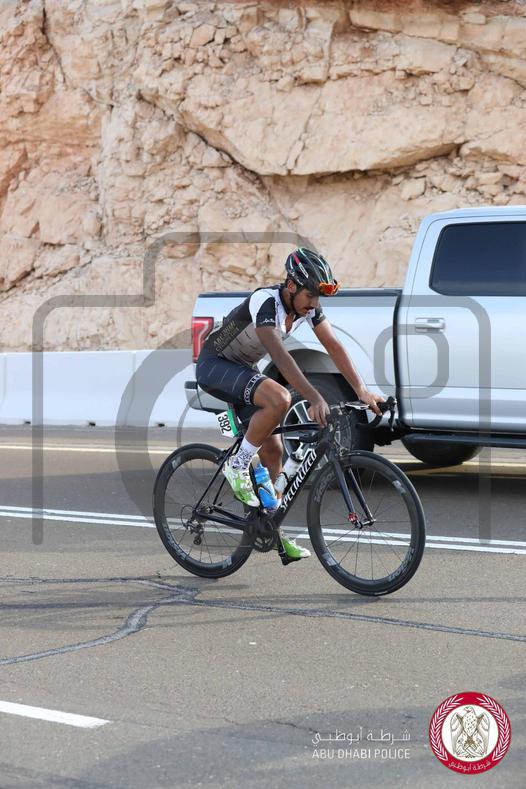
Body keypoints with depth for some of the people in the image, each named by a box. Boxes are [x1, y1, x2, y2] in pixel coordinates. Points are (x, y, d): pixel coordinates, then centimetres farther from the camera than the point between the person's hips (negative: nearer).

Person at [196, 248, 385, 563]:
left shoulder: (308, 305, -8)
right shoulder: (265, 301, -31)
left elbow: (334, 345, -10)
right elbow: (280, 355, -42)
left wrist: (362, 391, -21)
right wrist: (315, 399, -51)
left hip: (243, 369, 8)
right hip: (214, 366, -8)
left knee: (273, 450, 3)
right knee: (279, 399, -33)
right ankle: (238, 466, -16)